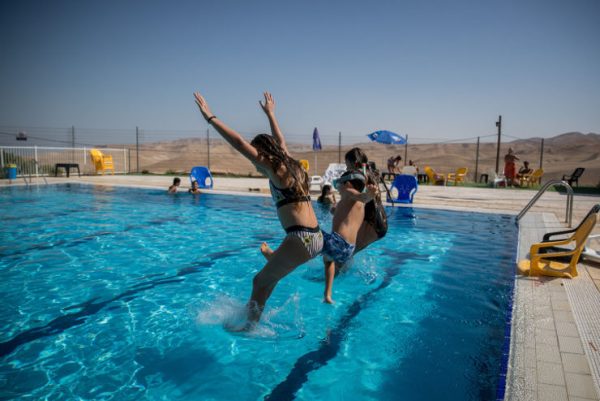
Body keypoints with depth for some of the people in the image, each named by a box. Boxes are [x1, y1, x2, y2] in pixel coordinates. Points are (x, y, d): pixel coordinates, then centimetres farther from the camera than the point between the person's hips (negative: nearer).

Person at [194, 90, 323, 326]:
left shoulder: (275, 169, -8)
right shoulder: (291, 164, 15)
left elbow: (239, 143, -10)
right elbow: (280, 140, 32)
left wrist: (210, 118, -5)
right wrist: (270, 113, 45)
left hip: (301, 240, -8)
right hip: (316, 238, 8)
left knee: (260, 281, 9)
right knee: (270, 276, 31)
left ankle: (250, 326, 21)